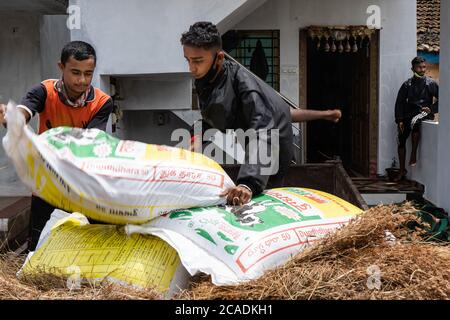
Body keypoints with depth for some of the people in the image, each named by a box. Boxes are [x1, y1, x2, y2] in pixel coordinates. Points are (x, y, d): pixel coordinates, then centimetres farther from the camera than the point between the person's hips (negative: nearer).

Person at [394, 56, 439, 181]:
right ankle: (402, 171, 11)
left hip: (424, 112, -4)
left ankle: (414, 154, -25)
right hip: (409, 113, 4)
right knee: (401, 139, -2)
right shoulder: (407, 84, 8)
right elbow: (400, 102, 8)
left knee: (414, 121, -36)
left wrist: (432, 109, -12)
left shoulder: (431, 83, 0)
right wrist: (399, 120, 0)